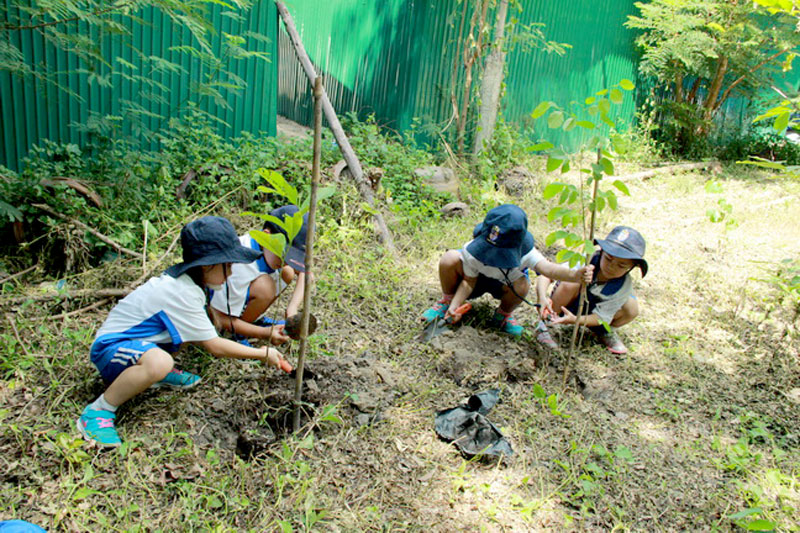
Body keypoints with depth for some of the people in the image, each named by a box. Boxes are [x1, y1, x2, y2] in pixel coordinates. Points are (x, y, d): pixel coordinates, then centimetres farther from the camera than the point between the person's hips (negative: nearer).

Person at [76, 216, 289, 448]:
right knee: (160, 362, -39)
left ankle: (158, 373, 8)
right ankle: (98, 412, -19)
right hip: (110, 348, -9)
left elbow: (202, 336, 10)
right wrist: (263, 354, -14)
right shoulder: (182, 293, -27)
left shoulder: (182, 279, 0)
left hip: (132, 336, 9)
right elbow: (214, 346, -22)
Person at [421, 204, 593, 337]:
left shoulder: (523, 252, -35)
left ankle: (503, 315, 0)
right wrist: (454, 306, -32)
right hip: (476, 278, -1)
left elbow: (547, 268, -51)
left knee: (522, 285, -37)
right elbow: (469, 281, -21)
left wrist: (574, 275, -71)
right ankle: (447, 302, -1)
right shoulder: (473, 250, -35)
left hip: (501, 284, 1)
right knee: (449, 259, -33)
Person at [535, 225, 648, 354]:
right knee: (571, 284, -34)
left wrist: (575, 319, -42)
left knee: (631, 308, -24)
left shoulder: (624, 285, -24)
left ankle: (604, 331, 7)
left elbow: (601, 317, -25)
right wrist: (543, 298, -51)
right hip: (568, 306, -1)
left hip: (591, 314, 2)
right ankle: (544, 323, -16)